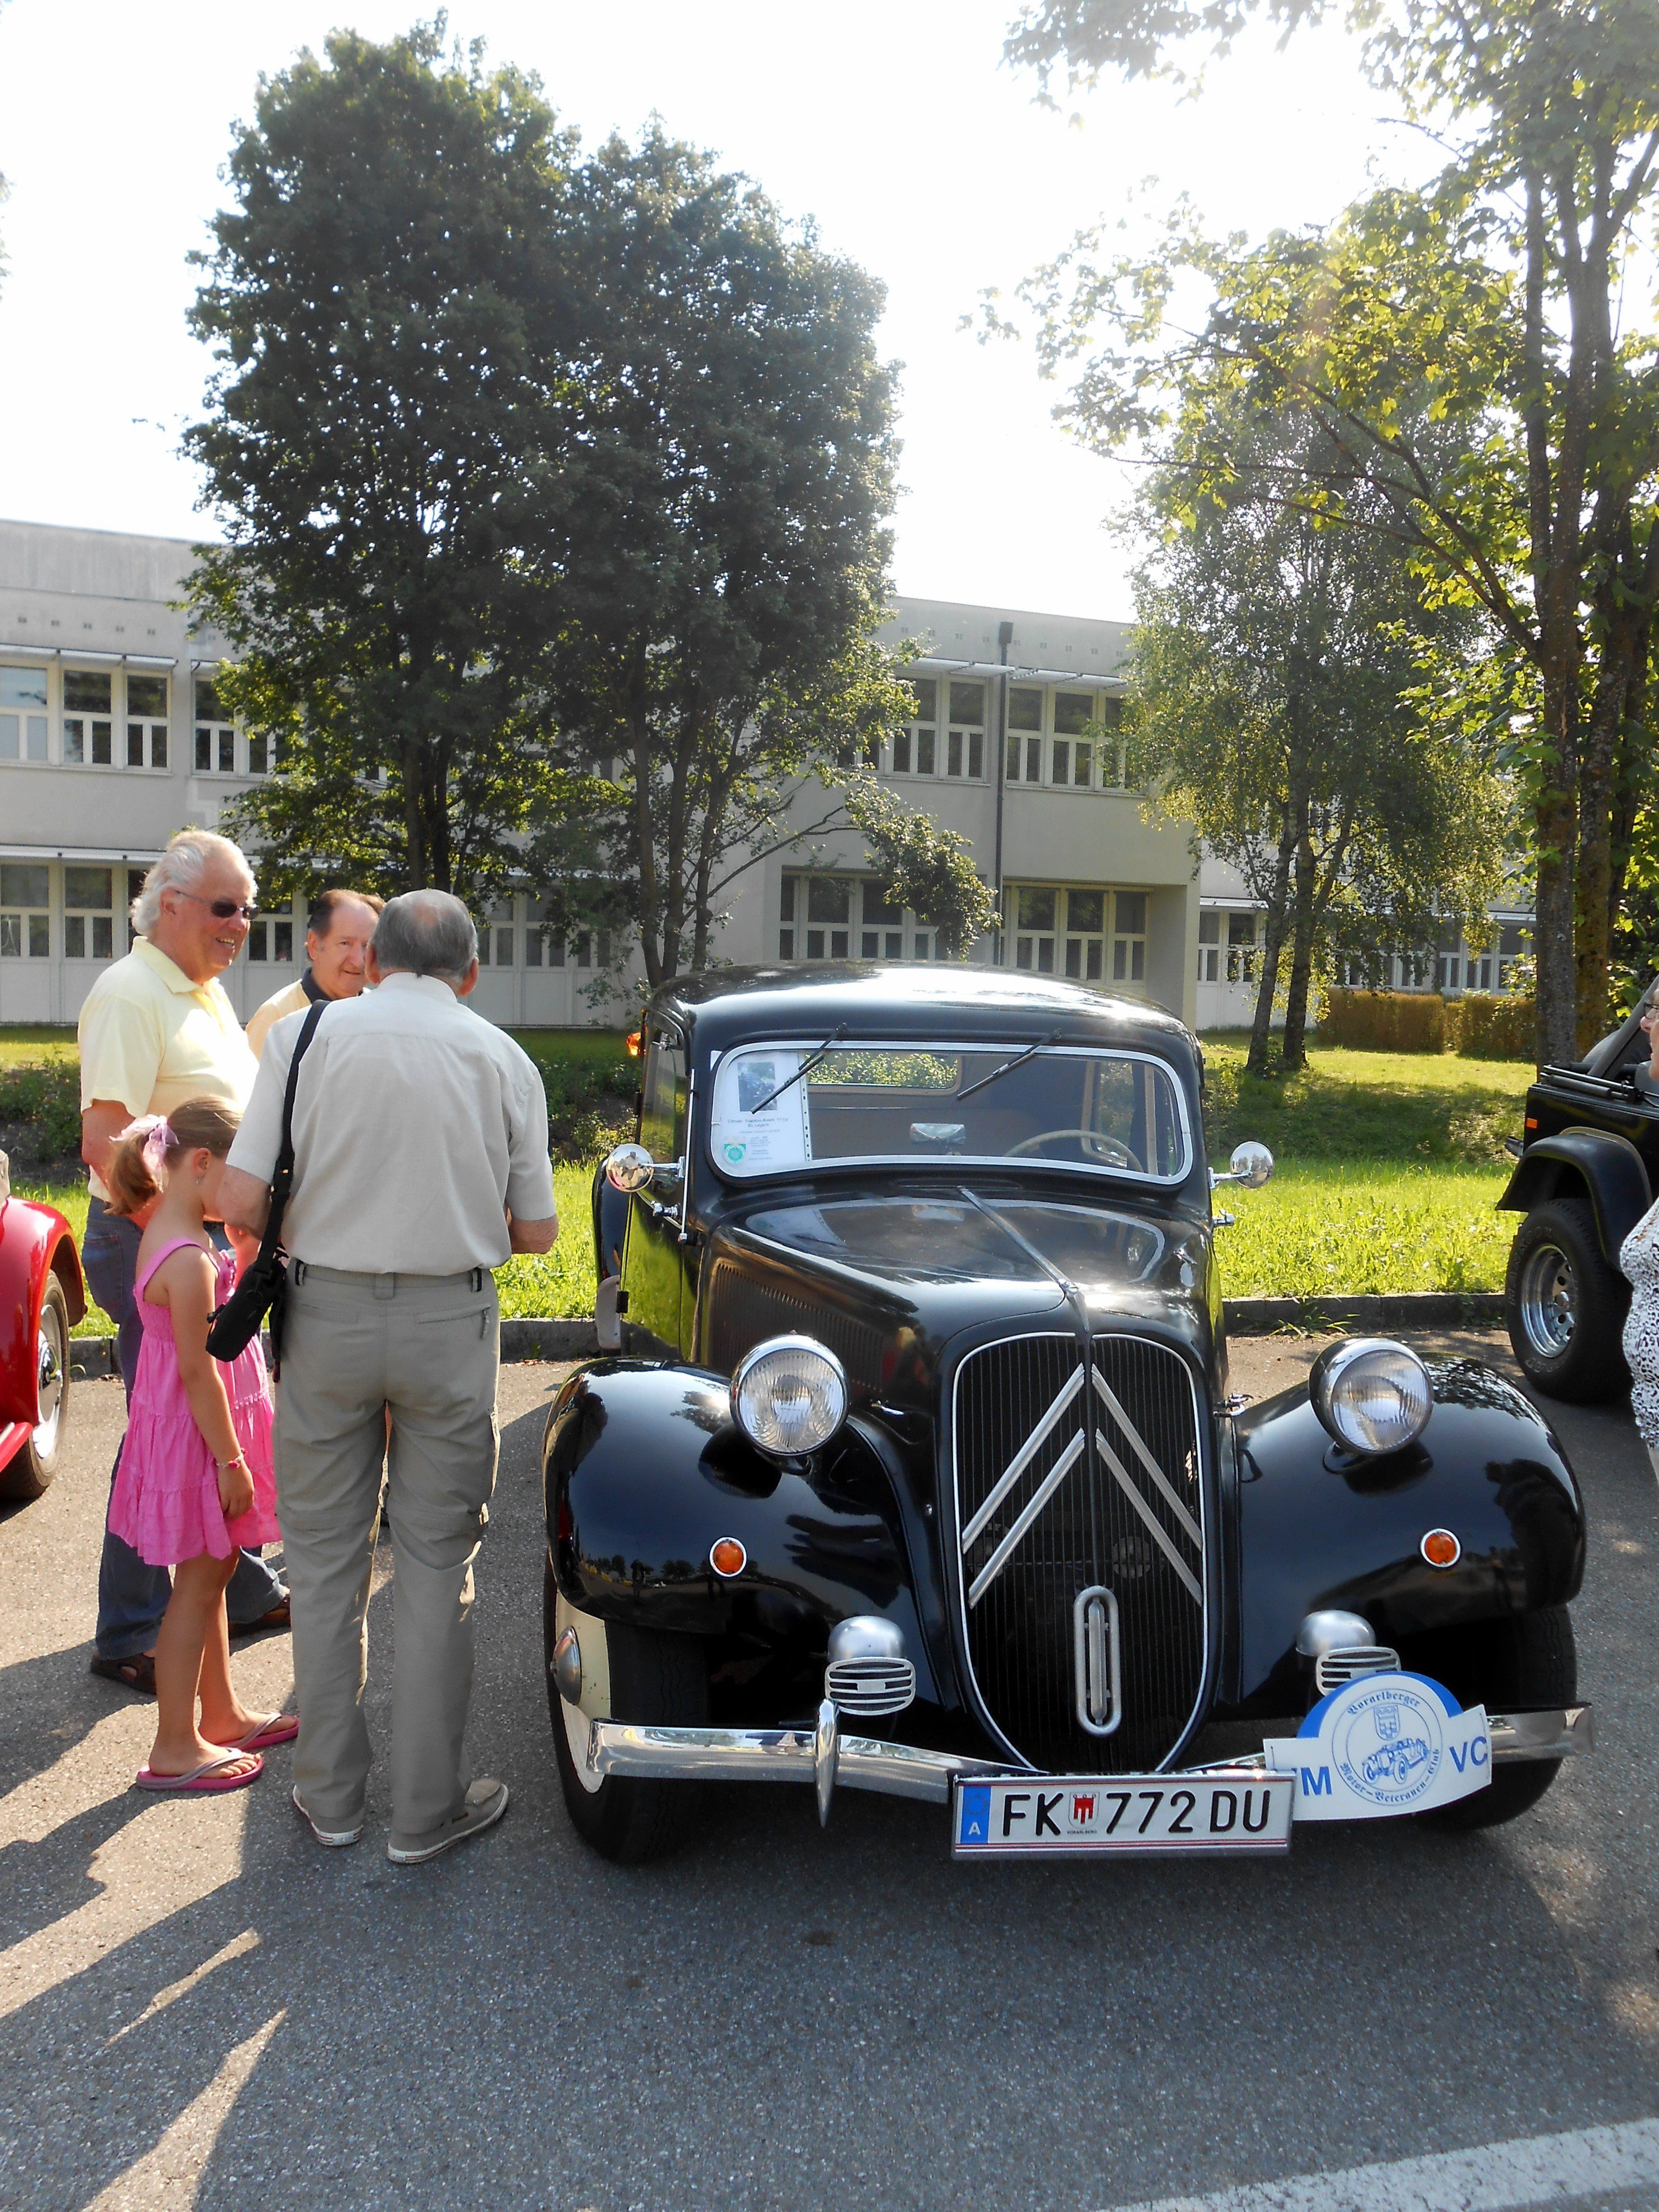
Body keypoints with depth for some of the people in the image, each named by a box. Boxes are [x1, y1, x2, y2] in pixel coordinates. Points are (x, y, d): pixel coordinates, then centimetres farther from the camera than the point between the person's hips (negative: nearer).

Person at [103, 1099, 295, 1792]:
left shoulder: (167, 1233, 6)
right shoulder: (189, 1260, -25)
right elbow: (196, 1370, -24)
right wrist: (230, 1460, -19)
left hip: (189, 1429, 10)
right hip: (195, 1435, -10)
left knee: (211, 1573, 19)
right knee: (198, 1584, 2)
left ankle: (221, 1715, 34)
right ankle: (174, 1748, 14)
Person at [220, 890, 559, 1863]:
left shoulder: (305, 1035, -3)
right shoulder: (504, 1058, -1)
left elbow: (241, 1201, -8)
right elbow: (536, 1230, 2)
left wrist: (307, 1231, 13)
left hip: (327, 1312, 1)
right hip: (450, 1321, 0)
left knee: (327, 1559, 14)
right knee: (438, 1564, 10)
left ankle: (332, 1793, 27)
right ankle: (428, 1807, 19)